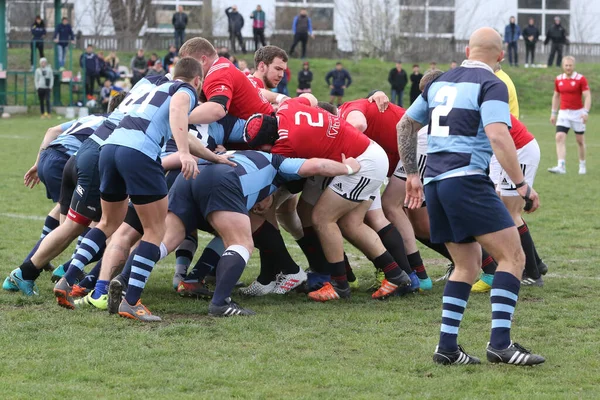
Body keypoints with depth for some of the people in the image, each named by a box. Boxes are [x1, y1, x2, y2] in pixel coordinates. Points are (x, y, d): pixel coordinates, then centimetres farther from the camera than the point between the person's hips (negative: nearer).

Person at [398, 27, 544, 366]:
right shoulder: (491, 85, -4)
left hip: (434, 184, 8)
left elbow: (405, 125, 25)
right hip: (467, 181, -8)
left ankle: (447, 346, 8)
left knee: (468, 265, 16)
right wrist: (522, 185, -16)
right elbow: (498, 136, -18)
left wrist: (412, 173, 31)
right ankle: (500, 343, -15)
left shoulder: (439, 83, 18)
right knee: (513, 256, -5)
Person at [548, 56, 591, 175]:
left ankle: (582, 165, 25)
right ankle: (561, 166, -21)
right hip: (563, 113, 3)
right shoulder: (558, 79, 4)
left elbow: (587, 96, -12)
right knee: (560, 137, -14)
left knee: (580, 140, 8)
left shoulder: (581, 79, -9)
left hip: (577, 113, -3)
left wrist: (586, 112, -25)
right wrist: (553, 113, 13)